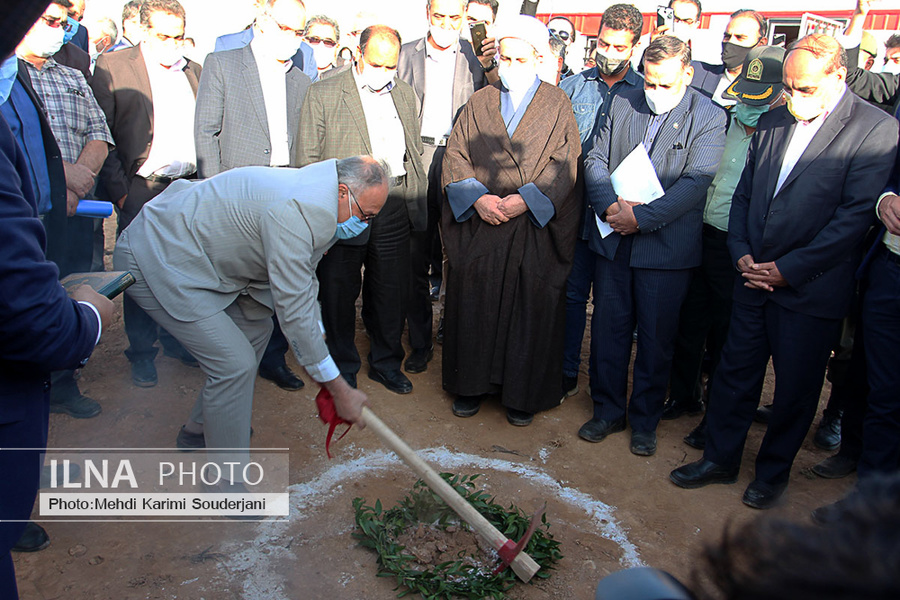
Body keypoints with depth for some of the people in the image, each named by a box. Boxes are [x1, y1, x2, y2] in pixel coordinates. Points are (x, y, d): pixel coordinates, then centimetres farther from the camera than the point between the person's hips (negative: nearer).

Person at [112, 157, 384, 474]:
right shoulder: (295, 211, -29)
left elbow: (303, 286, 12)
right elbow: (294, 311, -27)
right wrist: (339, 389, -19)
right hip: (155, 258, -11)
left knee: (255, 327, 19)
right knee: (235, 363, -14)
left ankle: (199, 431, 34)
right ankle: (229, 493, 1)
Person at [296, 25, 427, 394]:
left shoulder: (405, 94, 13)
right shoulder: (322, 95, -2)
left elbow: (415, 152, 18)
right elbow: (308, 159, -2)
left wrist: (416, 207, 13)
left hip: (395, 208, 4)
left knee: (391, 292, 11)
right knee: (339, 293, 8)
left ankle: (386, 363, 30)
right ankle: (343, 369, 27)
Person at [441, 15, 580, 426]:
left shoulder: (557, 105, 6)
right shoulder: (479, 103, 12)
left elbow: (564, 165, -4)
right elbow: (455, 156, 4)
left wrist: (524, 200, -17)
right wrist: (477, 197, -13)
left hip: (535, 230, -2)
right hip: (477, 227, 2)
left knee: (530, 310, 2)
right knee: (474, 303, 6)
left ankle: (523, 393, 17)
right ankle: (472, 384, 22)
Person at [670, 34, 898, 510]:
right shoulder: (773, 121, 8)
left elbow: (855, 216, -14)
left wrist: (789, 269, -15)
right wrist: (741, 252, -1)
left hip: (811, 288, -4)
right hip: (755, 276, 5)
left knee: (795, 386, 10)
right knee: (735, 370, 12)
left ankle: (773, 470, 31)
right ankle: (720, 458, 29)